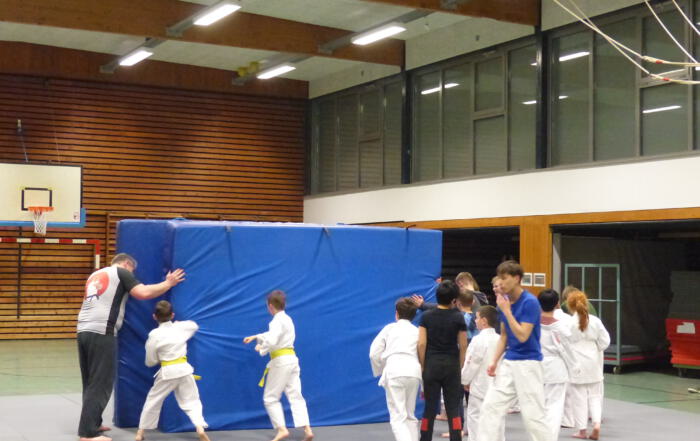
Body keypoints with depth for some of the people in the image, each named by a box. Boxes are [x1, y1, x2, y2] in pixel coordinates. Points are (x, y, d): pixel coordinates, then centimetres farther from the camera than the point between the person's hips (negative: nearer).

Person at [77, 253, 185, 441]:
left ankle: (92, 424, 27)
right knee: (100, 384, -4)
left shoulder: (95, 275, 25)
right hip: (101, 334, -8)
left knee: (90, 382, 18)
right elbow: (144, 293, -9)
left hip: (84, 331, 8)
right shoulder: (121, 273, 2)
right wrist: (168, 283, 3)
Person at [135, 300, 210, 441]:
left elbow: (150, 362, -2)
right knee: (191, 401, 7)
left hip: (167, 372, -2)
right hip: (184, 369, 2)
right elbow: (194, 325, 25)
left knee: (153, 401, 13)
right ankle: (200, 429, -12)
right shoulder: (181, 327, 0)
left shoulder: (154, 335, -10)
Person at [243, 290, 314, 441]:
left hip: (281, 362, -9)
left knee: (270, 398, 2)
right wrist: (254, 337, 32)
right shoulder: (286, 319, 16)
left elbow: (271, 341, -27)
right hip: (291, 359, 9)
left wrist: (261, 348, -7)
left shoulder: (277, 321, -14)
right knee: (295, 396, 5)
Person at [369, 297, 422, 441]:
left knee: (398, 417, -5)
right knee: (410, 415, 19)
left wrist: (380, 371, 26)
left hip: (394, 371, -3)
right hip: (414, 371, 3)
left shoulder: (389, 328, 15)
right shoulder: (417, 331, 19)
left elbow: (374, 353, 10)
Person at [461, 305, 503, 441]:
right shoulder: (500, 340, 3)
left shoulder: (478, 340, -15)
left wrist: (465, 381, 3)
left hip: (480, 387, -6)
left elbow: (471, 364, -12)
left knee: (476, 419, 0)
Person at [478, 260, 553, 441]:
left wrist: (506, 310, -20)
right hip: (508, 362, 7)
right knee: (490, 406, 5)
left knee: (532, 415, -3)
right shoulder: (504, 300, 5)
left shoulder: (530, 302, -16)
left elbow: (522, 336, -22)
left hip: (528, 363, -7)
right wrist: (494, 361, 5)